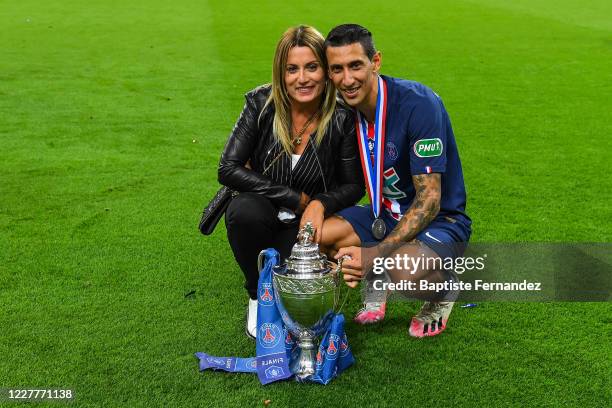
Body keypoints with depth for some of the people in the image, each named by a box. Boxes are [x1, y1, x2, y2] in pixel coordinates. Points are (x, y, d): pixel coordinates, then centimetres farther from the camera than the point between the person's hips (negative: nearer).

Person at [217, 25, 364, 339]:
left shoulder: (342, 119, -15)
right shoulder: (261, 104, -15)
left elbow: (353, 186, -4)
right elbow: (228, 169, -18)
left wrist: (320, 204, -26)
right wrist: (297, 199, -20)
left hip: (307, 222, 0)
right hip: (259, 215, 1)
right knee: (246, 210, -35)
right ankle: (257, 295, -6)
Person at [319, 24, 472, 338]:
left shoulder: (418, 103, -24)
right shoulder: (346, 109, -3)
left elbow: (430, 200, -26)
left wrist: (375, 253, -35)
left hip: (439, 220, -6)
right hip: (386, 214, 6)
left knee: (406, 272, -38)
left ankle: (443, 288, 1)